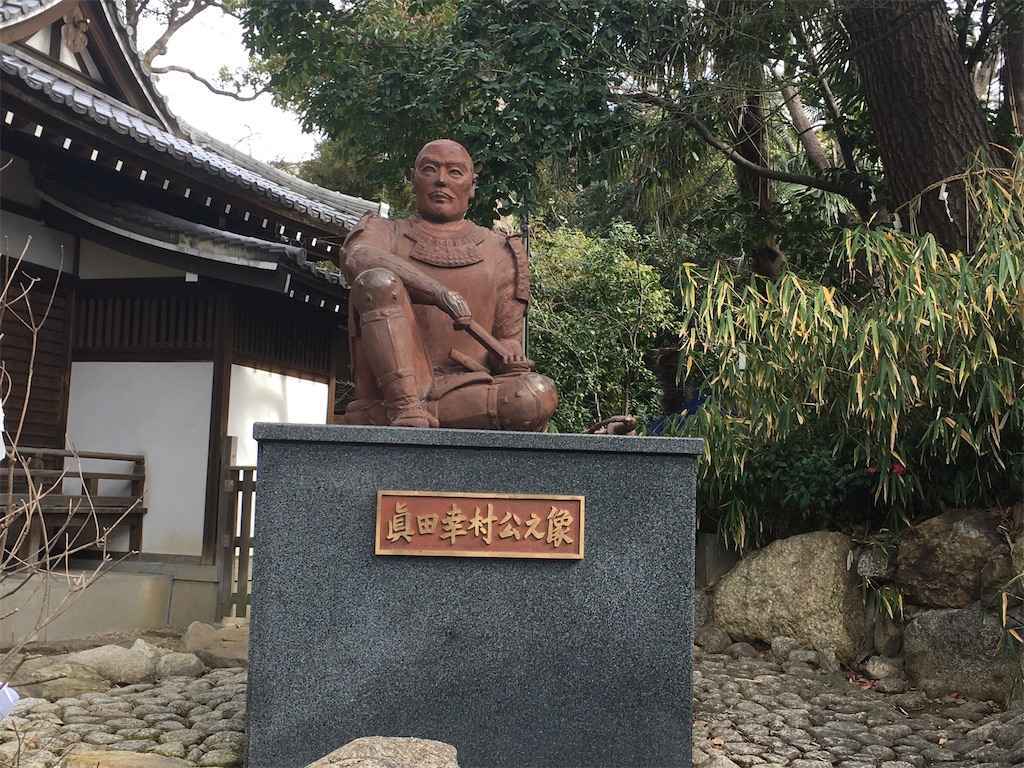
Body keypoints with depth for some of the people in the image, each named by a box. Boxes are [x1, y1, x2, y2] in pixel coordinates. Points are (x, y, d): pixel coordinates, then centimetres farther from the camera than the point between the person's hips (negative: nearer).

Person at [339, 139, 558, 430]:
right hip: (392, 386, -1)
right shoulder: (383, 232, 16)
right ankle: (407, 411, -33)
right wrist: (437, 291, -28)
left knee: (539, 393, -28)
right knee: (379, 281, -25)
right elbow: (357, 259, -10)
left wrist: (510, 354, -9)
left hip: (466, 394, 1)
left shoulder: (501, 252, 20)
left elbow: (508, 336, 18)